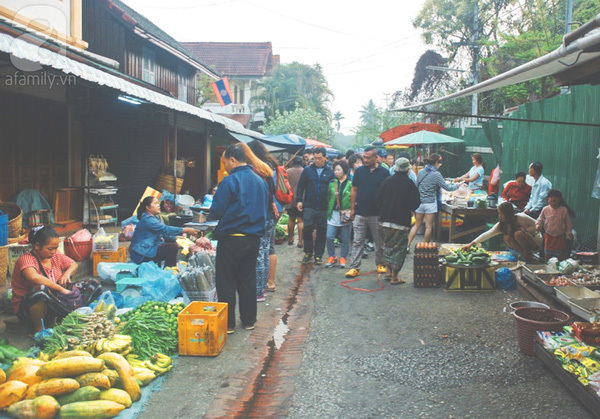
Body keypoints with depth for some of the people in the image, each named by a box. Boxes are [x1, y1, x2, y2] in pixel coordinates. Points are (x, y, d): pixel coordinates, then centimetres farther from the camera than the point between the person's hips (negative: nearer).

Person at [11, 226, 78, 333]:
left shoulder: (55, 257, 3)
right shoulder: (25, 259, -20)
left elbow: (73, 264, 16)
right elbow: (34, 278, -39)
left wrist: (67, 273, -8)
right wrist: (61, 289, -38)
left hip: (51, 304, 7)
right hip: (26, 308, -7)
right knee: (40, 288, -35)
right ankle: (38, 328, -16)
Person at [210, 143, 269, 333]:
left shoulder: (230, 181, -15)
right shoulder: (261, 181, 8)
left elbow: (216, 212, -14)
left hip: (231, 238, -7)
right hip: (254, 238, 7)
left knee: (226, 282, 5)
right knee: (248, 280, 16)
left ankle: (227, 323, 11)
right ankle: (249, 320, 24)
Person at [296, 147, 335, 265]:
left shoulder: (330, 171, 1)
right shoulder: (307, 170, 3)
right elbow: (301, 186, 7)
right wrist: (299, 200, -2)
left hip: (324, 208, 0)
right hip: (309, 206, 0)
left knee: (322, 232, 6)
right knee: (307, 230, -1)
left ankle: (318, 255, 18)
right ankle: (308, 252, 19)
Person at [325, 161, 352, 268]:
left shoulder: (350, 184, -2)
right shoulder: (332, 183, 9)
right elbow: (328, 197, 15)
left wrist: (351, 212, -12)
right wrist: (328, 211, 8)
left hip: (346, 215, -3)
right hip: (333, 214, 3)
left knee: (345, 239, 5)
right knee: (329, 237, -3)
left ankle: (343, 258, 19)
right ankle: (331, 257, 14)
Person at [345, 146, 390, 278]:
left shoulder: (384, 172, 0)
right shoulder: (359, 171, 3)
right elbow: (354, 191, 6)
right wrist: (352, 208, 3)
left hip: (377, 214, 0)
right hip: (360, 213, 0)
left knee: (379, 242, 11)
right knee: (357, 242, 0)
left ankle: (380, 264, 28)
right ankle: (354, 267, 3)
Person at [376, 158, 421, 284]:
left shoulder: (387, 181, 1)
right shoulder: (409, 183, -10)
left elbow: (379, 198, 3)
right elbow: (416, 203, -11)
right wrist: (410, 210, 10)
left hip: (385, 220, 4)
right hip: (401, 221, -4)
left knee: (387, 245, 19)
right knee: (399, 248, 3)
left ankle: (388, 271, 20)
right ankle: (394, 277, 5)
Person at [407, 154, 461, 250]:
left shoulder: (420, 172, 3)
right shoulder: (436, 175, -12)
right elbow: (447, 187, -7)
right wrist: (457, 185, 9)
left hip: (419, 202, 5)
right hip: (430, 203, -5)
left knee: (417, 225, 13)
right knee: (429, 227, 6)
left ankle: (407, 244, 5)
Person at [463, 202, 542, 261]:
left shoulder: (521, 218, -21)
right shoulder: (501, 225, -8)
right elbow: (487, 234, -15)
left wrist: (524, 230, -26)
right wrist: (471, 244, -23)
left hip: (536, 241, -5)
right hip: (525, 244, 5)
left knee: (518, 234, -31)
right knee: (506, 238, -20)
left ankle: (529, 256, -14)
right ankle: (525, 255, -14)